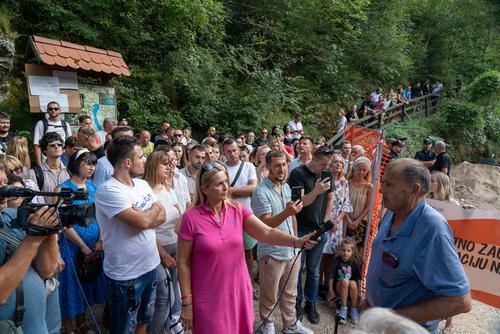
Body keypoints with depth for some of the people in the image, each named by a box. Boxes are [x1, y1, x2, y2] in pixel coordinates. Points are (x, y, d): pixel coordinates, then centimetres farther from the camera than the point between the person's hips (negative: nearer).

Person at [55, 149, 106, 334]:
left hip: (95, 245, 5)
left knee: (88, 283, 16)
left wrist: (100, 241, -7)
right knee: (72, 284, 8)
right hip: (72, 245, -5)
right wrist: (83, 246, -13)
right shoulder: (63, 189, -10)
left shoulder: (93, 187, 4)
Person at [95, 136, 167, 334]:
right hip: (125, 275, -7)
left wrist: (142, 216, -19)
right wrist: (154, 208, -9)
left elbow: (161, 217, 0)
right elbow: (143, 222, -30)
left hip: (150, 266, 7)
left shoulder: (142, 184, 3)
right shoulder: (108, 191, -22)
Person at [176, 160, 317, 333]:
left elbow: (266, 232, -14)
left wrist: (297, 242, -28)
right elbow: (183, 263, -9)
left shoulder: (238, 209, -4)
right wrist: (187, 303, -7)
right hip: (209, 299, -3)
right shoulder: (191, 218, -14)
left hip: (239, 292, 4)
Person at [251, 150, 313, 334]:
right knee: (269, 295, 13)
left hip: (291, 250, 7)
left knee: (290, 292, 21)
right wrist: (287, 212, -38)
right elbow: (265, 225, -25)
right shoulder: (261, 192, -20)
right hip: (271, 253, -6)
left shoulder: (286, 187, 5)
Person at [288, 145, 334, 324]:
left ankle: (311, 303, 29)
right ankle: (297, 301, 27)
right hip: (299, 230, -3)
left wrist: (325, 222, 2)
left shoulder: (326, 174, 3)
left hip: (319, 230, 4)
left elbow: (330, 198, 10)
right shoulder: (298, 173, -13)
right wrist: (316, 191, -29)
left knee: (313, 270, 12)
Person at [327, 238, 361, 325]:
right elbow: (331, 277, -9)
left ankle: (354, 310, -12)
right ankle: (343, 309, -20)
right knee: (345, 281, -33)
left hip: (351, 291, 2)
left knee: (353, 283, -32)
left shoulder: (354, 262, -8)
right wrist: (331, 291, -8)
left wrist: (359, 293, -4)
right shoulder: (336, 261, -13)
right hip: (338, 287, -1)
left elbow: (358, 279, -4)